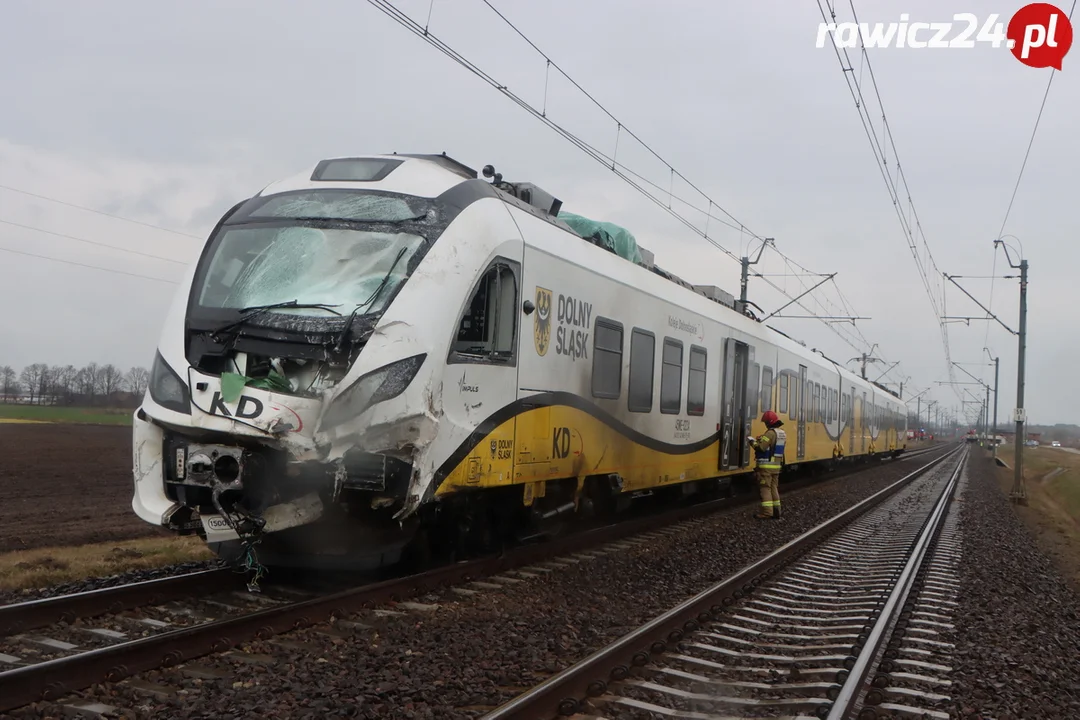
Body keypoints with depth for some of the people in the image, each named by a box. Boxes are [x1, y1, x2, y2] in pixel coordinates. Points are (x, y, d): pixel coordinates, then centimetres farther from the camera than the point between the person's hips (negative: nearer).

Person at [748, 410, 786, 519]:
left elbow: (761, 447, -23)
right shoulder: (782, 434, 12)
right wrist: (761, 440, 16)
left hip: (766, 465, -9)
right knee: (774, 488, 15)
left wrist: (752, 441, -6)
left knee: (766, 488, -5)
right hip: (776, 465, 9)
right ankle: (775, 511, 17)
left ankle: (766, 512, -7)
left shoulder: (770, 433, -17)